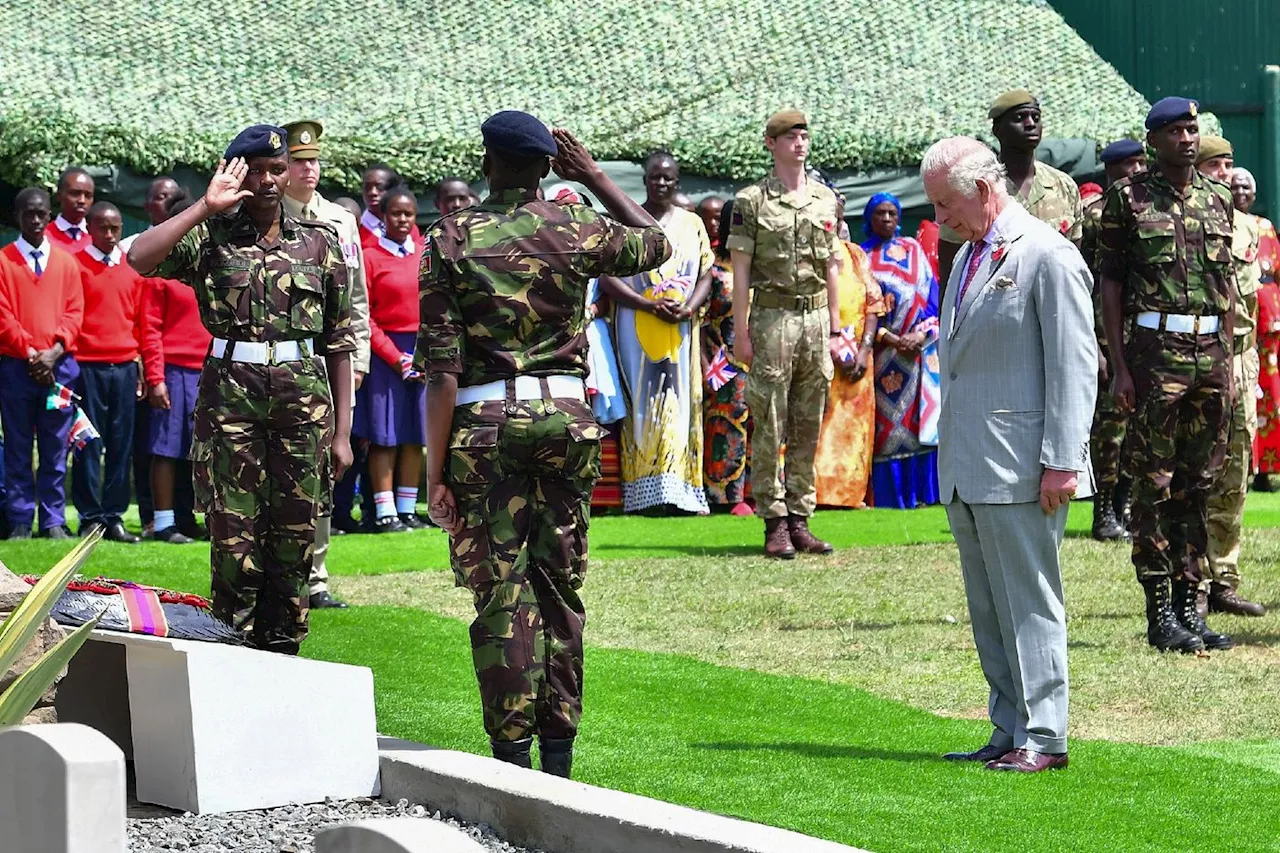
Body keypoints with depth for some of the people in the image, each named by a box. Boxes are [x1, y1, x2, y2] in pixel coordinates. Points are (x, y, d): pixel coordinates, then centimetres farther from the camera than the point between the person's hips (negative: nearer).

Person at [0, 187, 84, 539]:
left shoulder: (66, 262, 11)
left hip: (59, 364, 2)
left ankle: (54, 520, 7)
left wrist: (55, 351, -9)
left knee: (56, 447, 3)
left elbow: (74, 312, 6)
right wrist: (29, 353, -10)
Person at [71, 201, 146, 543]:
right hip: (87, 367, -4)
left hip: (125, 368, 4)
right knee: (89, 445, -2)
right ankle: (90, 518, 2)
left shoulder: (133, 268, 12)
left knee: (121, 446, 3)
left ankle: (114, 517, 7)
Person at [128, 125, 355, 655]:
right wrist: (206, 208, -12)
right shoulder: (211, 237, 5)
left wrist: (342, 430, 6)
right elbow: (139, 259, -15)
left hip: (304, 395, 2)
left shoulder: (319, 242, 10)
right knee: (234, 538, -5)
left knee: (296, 536, 2)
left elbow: (339, 341, 11)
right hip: (230, 394, -2)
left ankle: (283, 658, 11)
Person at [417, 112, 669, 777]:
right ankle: (559, 754, 13)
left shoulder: (450, 241, -2)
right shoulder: (576, 229, 2)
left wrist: (435, 470, -3)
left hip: (483, 423, -2)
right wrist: (596, 179, 26)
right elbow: (656, 243, 24)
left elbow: (442, 369, -6)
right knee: (560, 585, 10)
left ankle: (513, 756, 0)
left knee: (499, 591, 1)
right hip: (565, 416, 2)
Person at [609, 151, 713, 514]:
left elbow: (705, 276, 10)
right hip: (637, 326, -2)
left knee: (678, 403, 0)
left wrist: (688, 308, -10)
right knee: (642, 401, -4)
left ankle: (679, 490, 1)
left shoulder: (691, 223, 12)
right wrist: (651, 305, -15)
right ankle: (644, 491, -5)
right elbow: (608, 278, -4)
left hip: (680, 329, 2)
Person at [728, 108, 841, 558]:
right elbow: (740, 271, -2)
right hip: (772, 318, -4)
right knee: (769, 427, -3)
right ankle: (774, 522, -1)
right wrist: (740, 333, -7)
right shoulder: (752, 201, -1)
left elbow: (832, 268, 16)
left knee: (808, 428, 6)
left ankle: (800, 519, 11)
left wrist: (835, 330, 12)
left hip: (816, 318, 4)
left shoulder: (825, 199, 12)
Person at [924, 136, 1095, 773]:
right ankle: (1009, 733, 17)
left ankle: (1043, 737, -1)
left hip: (1020, 471, -9)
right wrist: (951, 456, 18)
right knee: (988, 608, 11)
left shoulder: (1047, 255, -10)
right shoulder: (968, 257, 17)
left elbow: (1075, 364, -14)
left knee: (1028, 603, -6)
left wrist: (1062, 461, -18)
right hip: (966, 470, 9)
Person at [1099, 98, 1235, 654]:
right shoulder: (1128, 198, -1)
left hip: (1211, 352, 5)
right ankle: (1160, 614, 1)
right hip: (1155, 352, -5)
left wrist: (1226, 361, 11)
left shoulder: (1218, 199, 12)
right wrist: (1118, 367, -7)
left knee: (1199, 484, 7)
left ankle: (1189, 605, 13)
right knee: (1155, 485, -3)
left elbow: (1227, 282, 17)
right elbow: (1110, 283, -1)